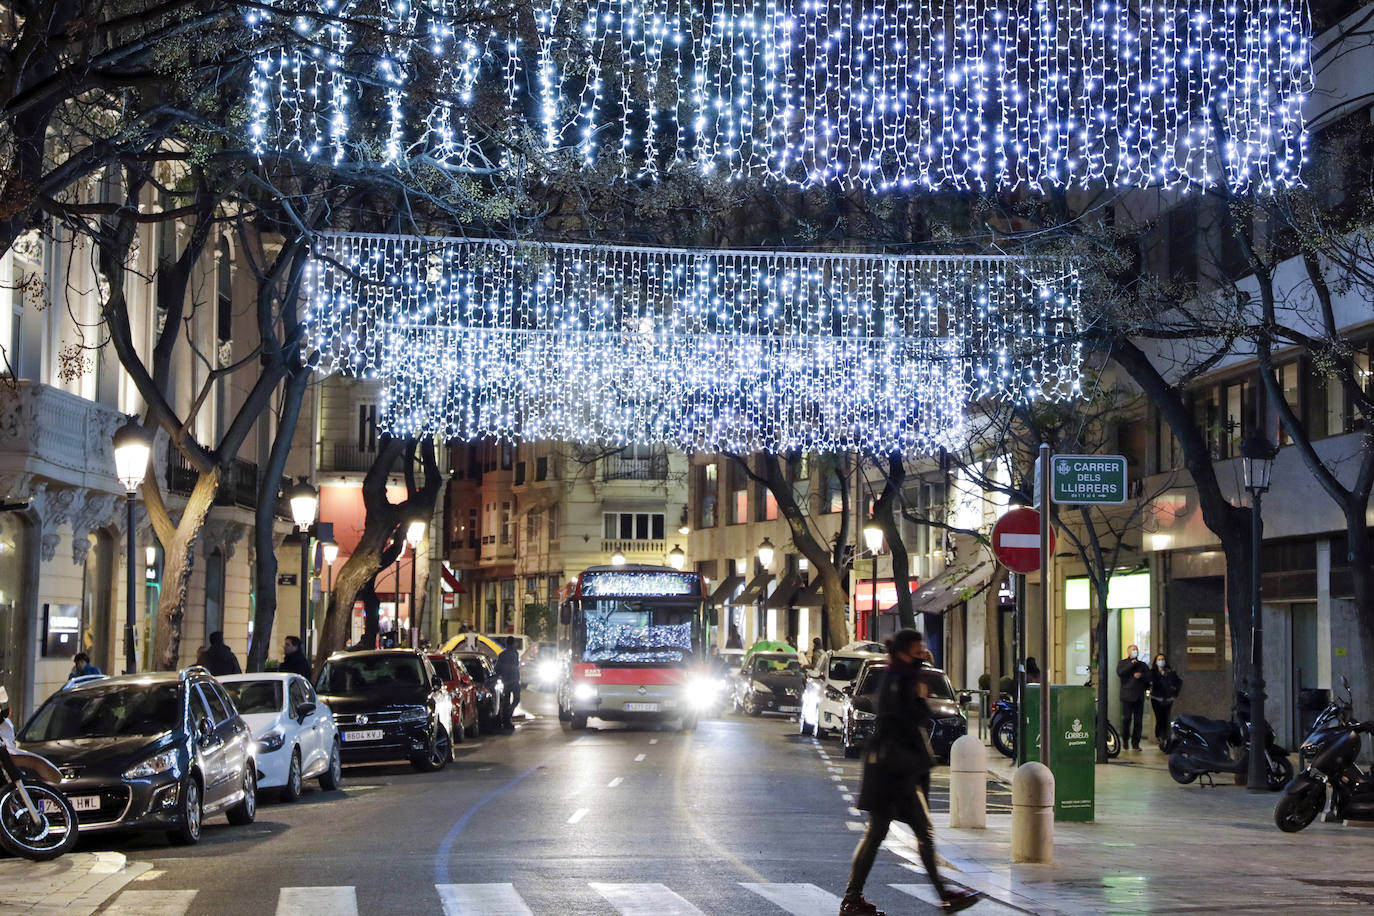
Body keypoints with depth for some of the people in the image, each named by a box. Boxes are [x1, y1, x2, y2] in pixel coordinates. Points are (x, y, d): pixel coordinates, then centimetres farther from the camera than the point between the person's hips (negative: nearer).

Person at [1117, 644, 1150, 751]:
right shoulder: (1122, 663, 9)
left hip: (1139, 697, 3)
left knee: (1138, 720, 0)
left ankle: (1135, 743, 5)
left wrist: (1141, 675, -9)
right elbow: (1120, 673, -11)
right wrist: (1131, 664, -10)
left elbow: (1149, 677, 9)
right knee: (1126, 719, -7)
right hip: (1127, 696, -3)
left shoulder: (1142, 665, 19)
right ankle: (1125, 740, 13)